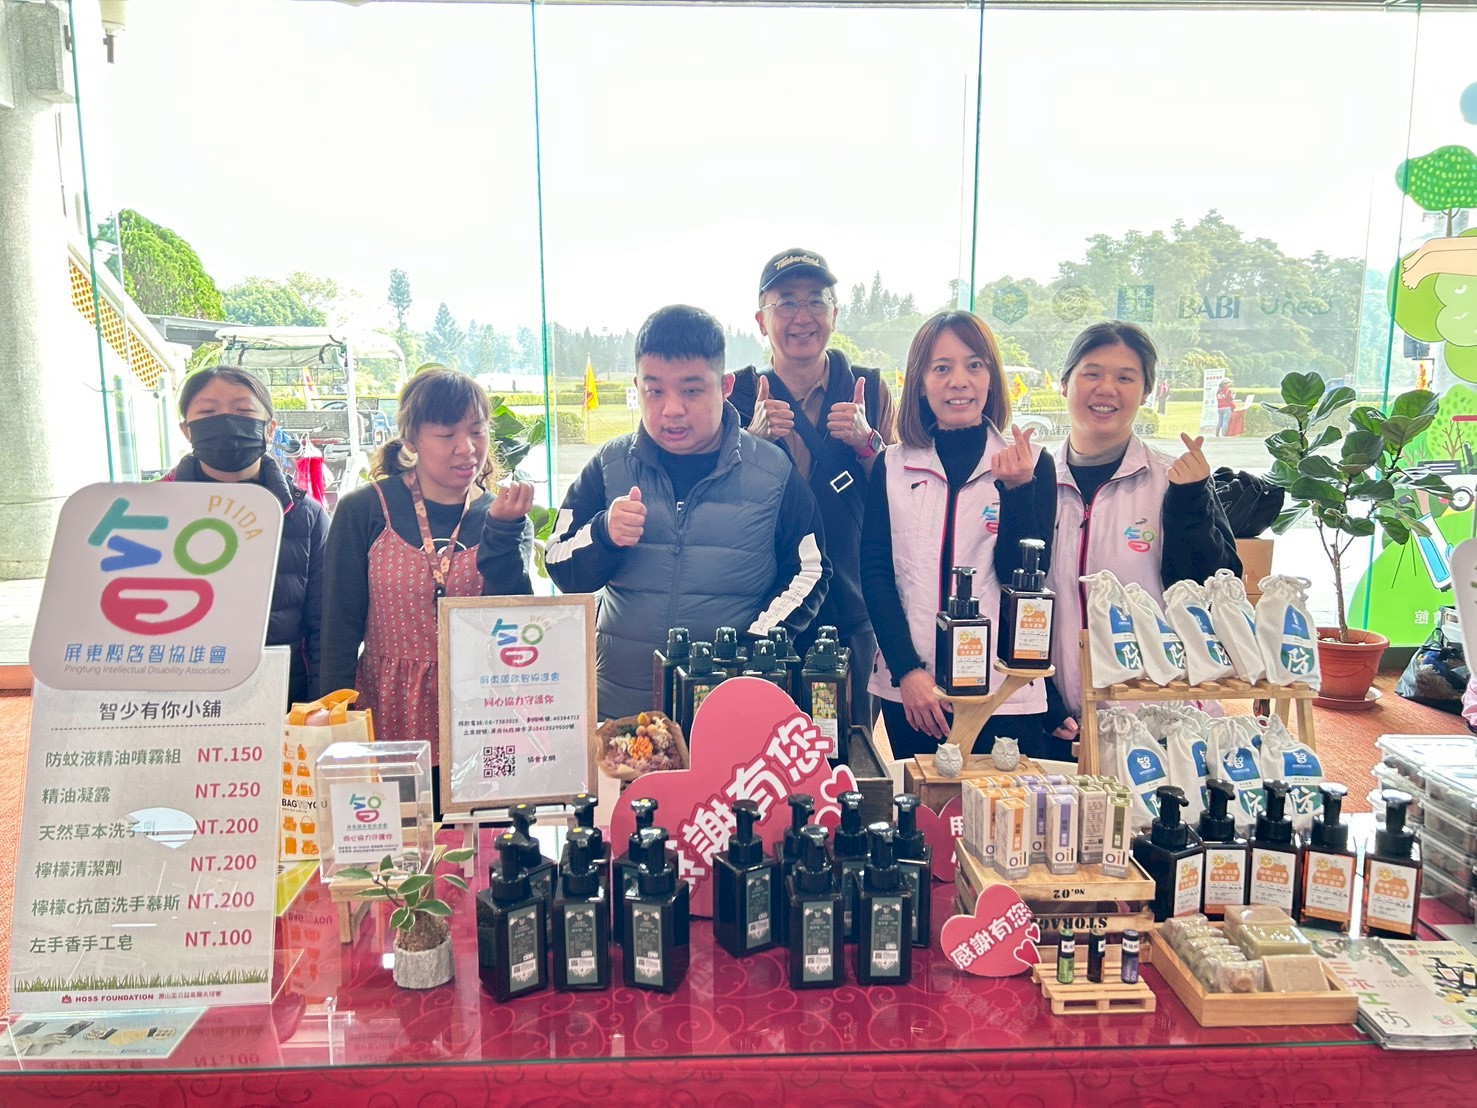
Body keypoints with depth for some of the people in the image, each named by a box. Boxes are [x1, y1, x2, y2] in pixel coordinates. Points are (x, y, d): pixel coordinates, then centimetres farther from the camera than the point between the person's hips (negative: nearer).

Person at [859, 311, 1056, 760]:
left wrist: (1016, 488, -17)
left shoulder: (1030, 464, 1)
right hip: (907, 690, 1)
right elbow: (875, 574, 1)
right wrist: (908, 671, -9)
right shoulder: (892, 466, 5)